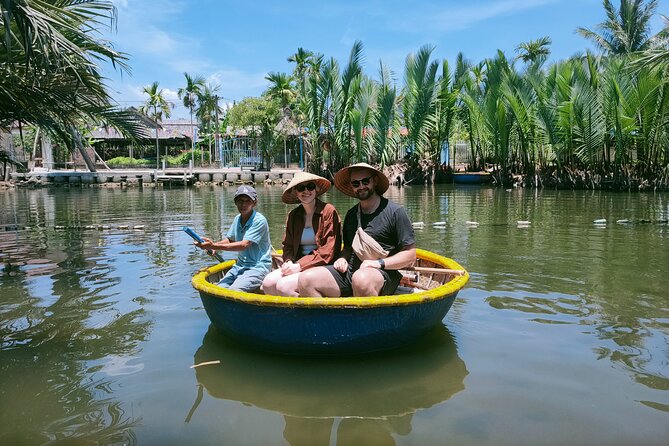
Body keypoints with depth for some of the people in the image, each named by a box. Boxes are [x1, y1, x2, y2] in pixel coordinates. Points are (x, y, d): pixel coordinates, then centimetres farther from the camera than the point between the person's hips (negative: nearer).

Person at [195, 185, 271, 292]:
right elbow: (229, 240, 16)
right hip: (240, 265, 7)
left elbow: (244, 245, -22)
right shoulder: (237, 219, 10)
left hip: (258, 267, -7)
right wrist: (213, 245, -6)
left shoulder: (259, 220, -14)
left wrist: (214, 246, -25)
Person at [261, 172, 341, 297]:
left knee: (284, 286, -26)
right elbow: (288, 245, 15)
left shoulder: (328, 211, -6)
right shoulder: (293, 215, 12)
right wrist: (288, 262, -8)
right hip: (298, 264, 6)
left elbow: (328, 251, -11)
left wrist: (300, 265, -15)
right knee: (268, 283, -19)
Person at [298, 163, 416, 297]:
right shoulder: (351, 214, 18)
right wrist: (343, 258, 6)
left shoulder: (395, 212, -1)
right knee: (306, 279, -16)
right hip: (350, 271, 6)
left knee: (361, 279, -41)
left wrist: (379, 263, -14)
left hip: (384, 274, -6)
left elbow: (410, 255, -3)